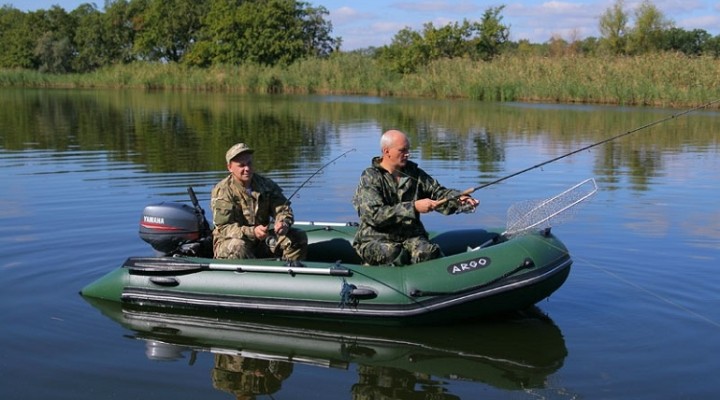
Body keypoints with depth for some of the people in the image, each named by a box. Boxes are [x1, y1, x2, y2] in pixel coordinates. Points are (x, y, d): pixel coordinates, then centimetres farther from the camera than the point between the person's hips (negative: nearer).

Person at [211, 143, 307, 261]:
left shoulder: (266, 184, 2)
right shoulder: (222, 191, -14)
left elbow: (283, 209, 0)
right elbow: (224, 228, -21)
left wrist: (284, 223, -26)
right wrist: (252, 232, -38)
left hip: (262, 242, 5)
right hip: (231, 241, -5)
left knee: (299, 237, -8)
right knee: (237, 247, -39)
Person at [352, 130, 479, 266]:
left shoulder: (414, 173, 11)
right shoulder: (370, 178, -7)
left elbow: (438, 192, 14)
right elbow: (374, 215, -18)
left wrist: (459, 199, -9)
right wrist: (413, 207, -23)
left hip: (411, 236, 3)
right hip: (375, 239, -3)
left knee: (429, 253, -28)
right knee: (394, 255, -34)